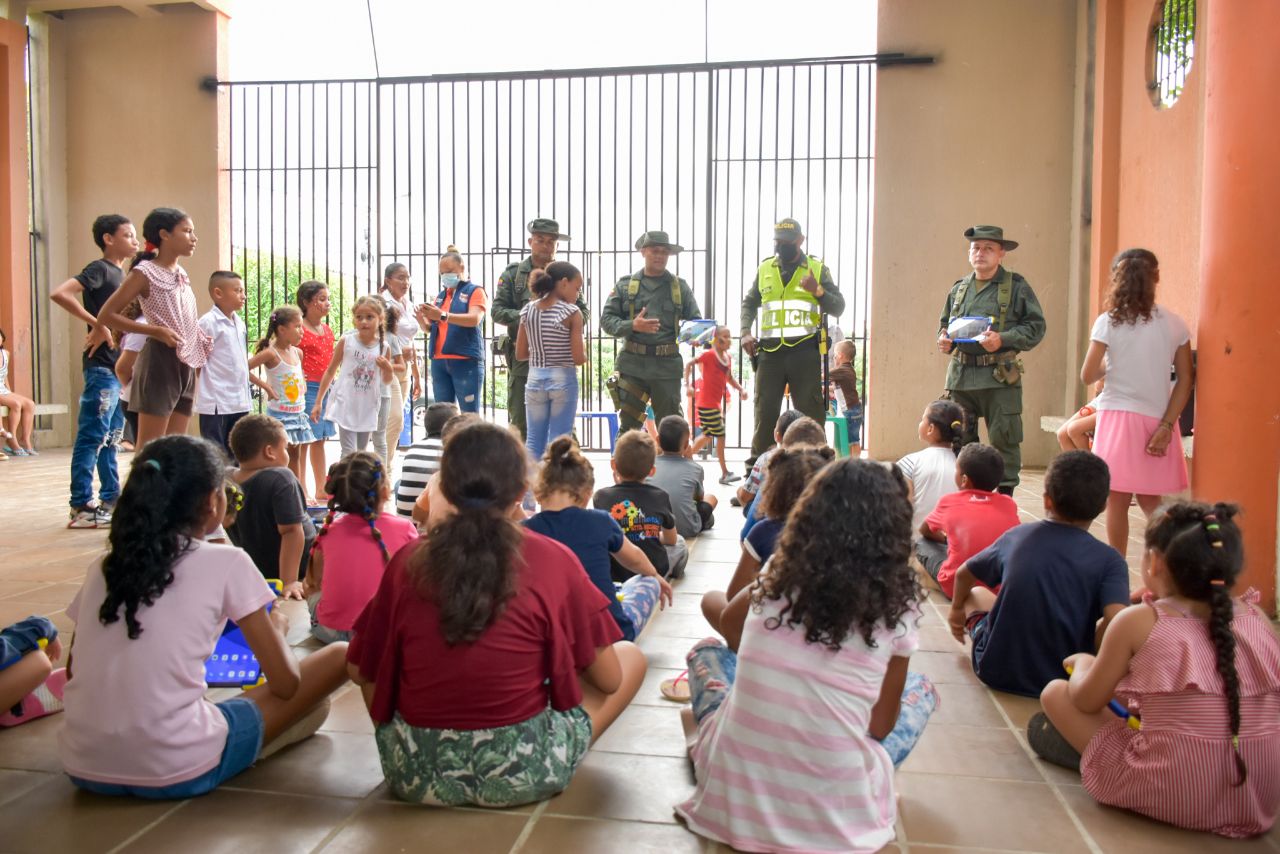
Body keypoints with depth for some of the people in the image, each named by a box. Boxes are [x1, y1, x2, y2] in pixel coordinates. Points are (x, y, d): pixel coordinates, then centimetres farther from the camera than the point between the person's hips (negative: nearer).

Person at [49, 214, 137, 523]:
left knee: (110, 438, 13)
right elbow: (59, 293, -23)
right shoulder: (99, 269, -9)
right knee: (92, 437, -6)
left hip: (120, 367, 9)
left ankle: (110, 500, 20)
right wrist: (96, 324, -21)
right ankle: (81, 506, -3)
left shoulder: (120, 274, 16)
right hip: (102, 366, -9)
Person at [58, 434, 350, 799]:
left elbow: (75, 672, 19)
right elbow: (285, 684, -3)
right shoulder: (226, 563, -6)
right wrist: (276, 628, 18)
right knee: (338, 657, 5)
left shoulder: (103, 566, 8)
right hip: (175, 773, -7)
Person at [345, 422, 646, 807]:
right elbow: (608, 679, -1)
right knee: (632, 657, 15)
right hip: (523, 774, -2)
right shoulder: (554, 560, -9)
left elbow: (361, 671, 7)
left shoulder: (407, 562, -3)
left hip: (415, 774, 3)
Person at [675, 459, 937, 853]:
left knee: (706, 650, 27)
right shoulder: (897, 606, -7)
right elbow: (880, 726, 2)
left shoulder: (777, 576, -3)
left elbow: (731, 626, 20)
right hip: (836, 816, -1)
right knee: (921, 690, 23)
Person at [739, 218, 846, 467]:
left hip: (805, 352, -2)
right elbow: (749, 303, 23)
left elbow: (838, 308, 4)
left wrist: (818, 291, -13)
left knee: (810, 411, 1)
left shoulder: (818, 269, 6)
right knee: (764, 411, 4)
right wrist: (745, 332, 7)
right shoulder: (764, 269, 13)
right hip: (770, 351, 2)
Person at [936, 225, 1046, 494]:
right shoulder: (959, 288, 16)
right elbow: (944, 322, 26)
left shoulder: (1016, 287, 1)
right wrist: (943, 339, 4)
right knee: (959, 439, 9)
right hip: (960, 374, 5)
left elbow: (1036, 326, -3)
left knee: (1003, 437, -2)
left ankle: (1006, 495, 7)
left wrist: (1003, 340, -16)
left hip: (999, 377, -4)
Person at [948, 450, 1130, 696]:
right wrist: (1087, 650, -5)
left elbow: (963, 575, 14)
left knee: (975, 593, 25)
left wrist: (957, 609, 34)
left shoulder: (1016, 536, -1)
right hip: (1061, 678, 0)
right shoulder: (1109, 560, -10)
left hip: (996, 670, 0)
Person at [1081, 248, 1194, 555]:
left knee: (1117, 500, 4)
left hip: (1119, 415, -3)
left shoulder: (1109, 322, -7)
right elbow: (1186, 379, -1)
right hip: (1157, 420, 4)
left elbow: (1087, 375, -6)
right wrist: (1166, 426, -3)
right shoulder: (1175, 325, 2)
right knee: (1149, 499, 17)